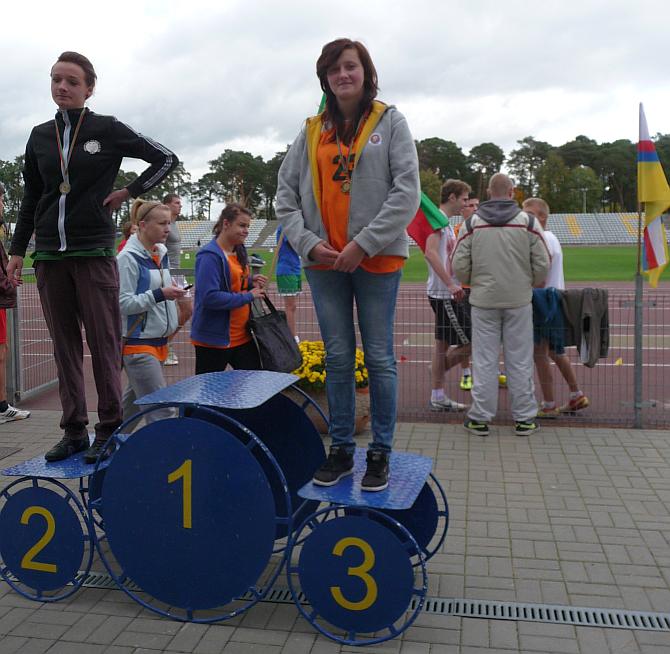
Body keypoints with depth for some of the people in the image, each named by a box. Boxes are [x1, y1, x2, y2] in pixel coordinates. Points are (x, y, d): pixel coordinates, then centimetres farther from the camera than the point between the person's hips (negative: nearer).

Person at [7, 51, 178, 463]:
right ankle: (74, 431, 14)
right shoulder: (40, 137, 13)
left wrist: (129, 193, -1)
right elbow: (31, 198, 18)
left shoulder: (107, 129, 1)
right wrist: (17, 250, 14)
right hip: (49, 255, 5)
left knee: (103, 343, -3)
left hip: (94, 252, -4)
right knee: (64, 345, 6)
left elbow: (166, 159, 4)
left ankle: (109, 429, 7)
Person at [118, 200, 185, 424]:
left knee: (134, 402, 17)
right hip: (137, 343, -8)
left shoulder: (161, 254, 11)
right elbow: (123, 303, -16)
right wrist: (160, 294, -22)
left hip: (158, 341, 8)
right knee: (160, 408, -10)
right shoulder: (128, 258, -13)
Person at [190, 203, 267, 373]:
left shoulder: (239, 251, 9)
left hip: (242, 336, 8)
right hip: (214, 339, -8)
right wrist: (248, 296, -20)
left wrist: (251, 283, 1)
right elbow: (210, 297, -28)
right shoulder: (210, 256, -18)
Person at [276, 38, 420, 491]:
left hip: (377, 258, -3)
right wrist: (307, 242, -5)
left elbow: (407, 192, -6)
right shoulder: (312, 131, 12)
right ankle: (341, 450, 20)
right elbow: (286, 194, 10)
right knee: (337, 358, 8)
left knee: (379, 358, 2)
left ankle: (381, 453, 15)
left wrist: (364, 243, -13)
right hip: (324, 261, 3)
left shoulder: (390, 121, 4)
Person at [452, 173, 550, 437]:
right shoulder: (528, 222, -1)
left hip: (483, 299, 0)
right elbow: (542, 264, -1)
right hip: (519, 300, 0)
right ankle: (524, 418, 14)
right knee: (520, 360, 7)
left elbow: (459, 265, -2)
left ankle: (480, 418, 11)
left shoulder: (472, 223, -1)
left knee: (484, 360, 5)